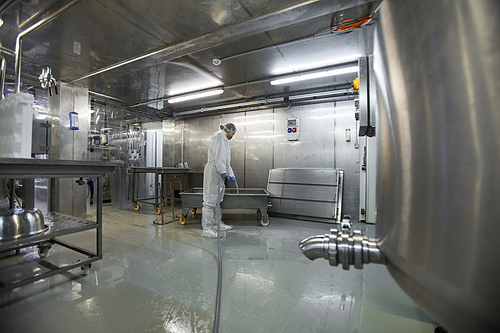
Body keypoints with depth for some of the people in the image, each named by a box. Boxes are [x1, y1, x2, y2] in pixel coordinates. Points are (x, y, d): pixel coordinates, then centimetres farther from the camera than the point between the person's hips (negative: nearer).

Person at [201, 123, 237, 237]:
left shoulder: (224, 139, 26)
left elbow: (225, 160, 28)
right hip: (214, 170, -11)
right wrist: (223, 171, -22)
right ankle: (207, 228, -4)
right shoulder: (220, 135, -4)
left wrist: (231, 175, 28)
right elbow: (219, 155, -17)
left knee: (217, 198, 15)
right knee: (210, 198, -9)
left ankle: (218, 223, 27)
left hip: (218, 172, 11)